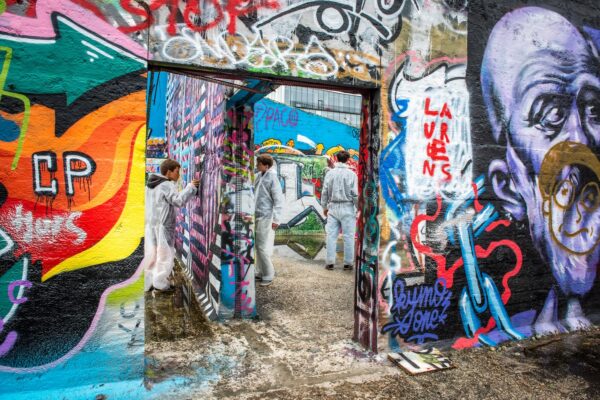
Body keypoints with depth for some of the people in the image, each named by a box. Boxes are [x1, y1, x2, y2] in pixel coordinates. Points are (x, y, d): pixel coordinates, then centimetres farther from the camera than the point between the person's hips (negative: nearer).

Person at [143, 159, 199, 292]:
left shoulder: (150, 184, 15)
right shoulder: (167, 185, -12)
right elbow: (178, 200, -25)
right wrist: (191, 187, -18)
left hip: (150, 223, 8)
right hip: (163, 225, -8)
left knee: (150, 254, 10)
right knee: (165, 254, 1)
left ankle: (148, 283, 13)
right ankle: (160, 283, 5)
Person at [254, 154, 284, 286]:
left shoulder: (272, 178, -13)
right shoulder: (259, 176, 10)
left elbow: (278, 200, -14)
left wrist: (276, 219, -16)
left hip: (266, 217, -8)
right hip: (257, 215, 8)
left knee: (264, 247, -5)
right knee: (257, 245, 14)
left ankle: (268, 275, 8)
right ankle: (260, 272, 26)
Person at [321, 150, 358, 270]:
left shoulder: (330, 173, 2)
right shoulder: (351, 174, -6)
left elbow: (325, 192, 4)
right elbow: (355, 194, -8)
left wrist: (324, 207, 15)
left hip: (333, 207, 3)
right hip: (347, 207, -2)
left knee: (331, 235, 6)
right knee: (348, 236, 4)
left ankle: (330, 261, 7)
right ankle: (348, 262, 7)